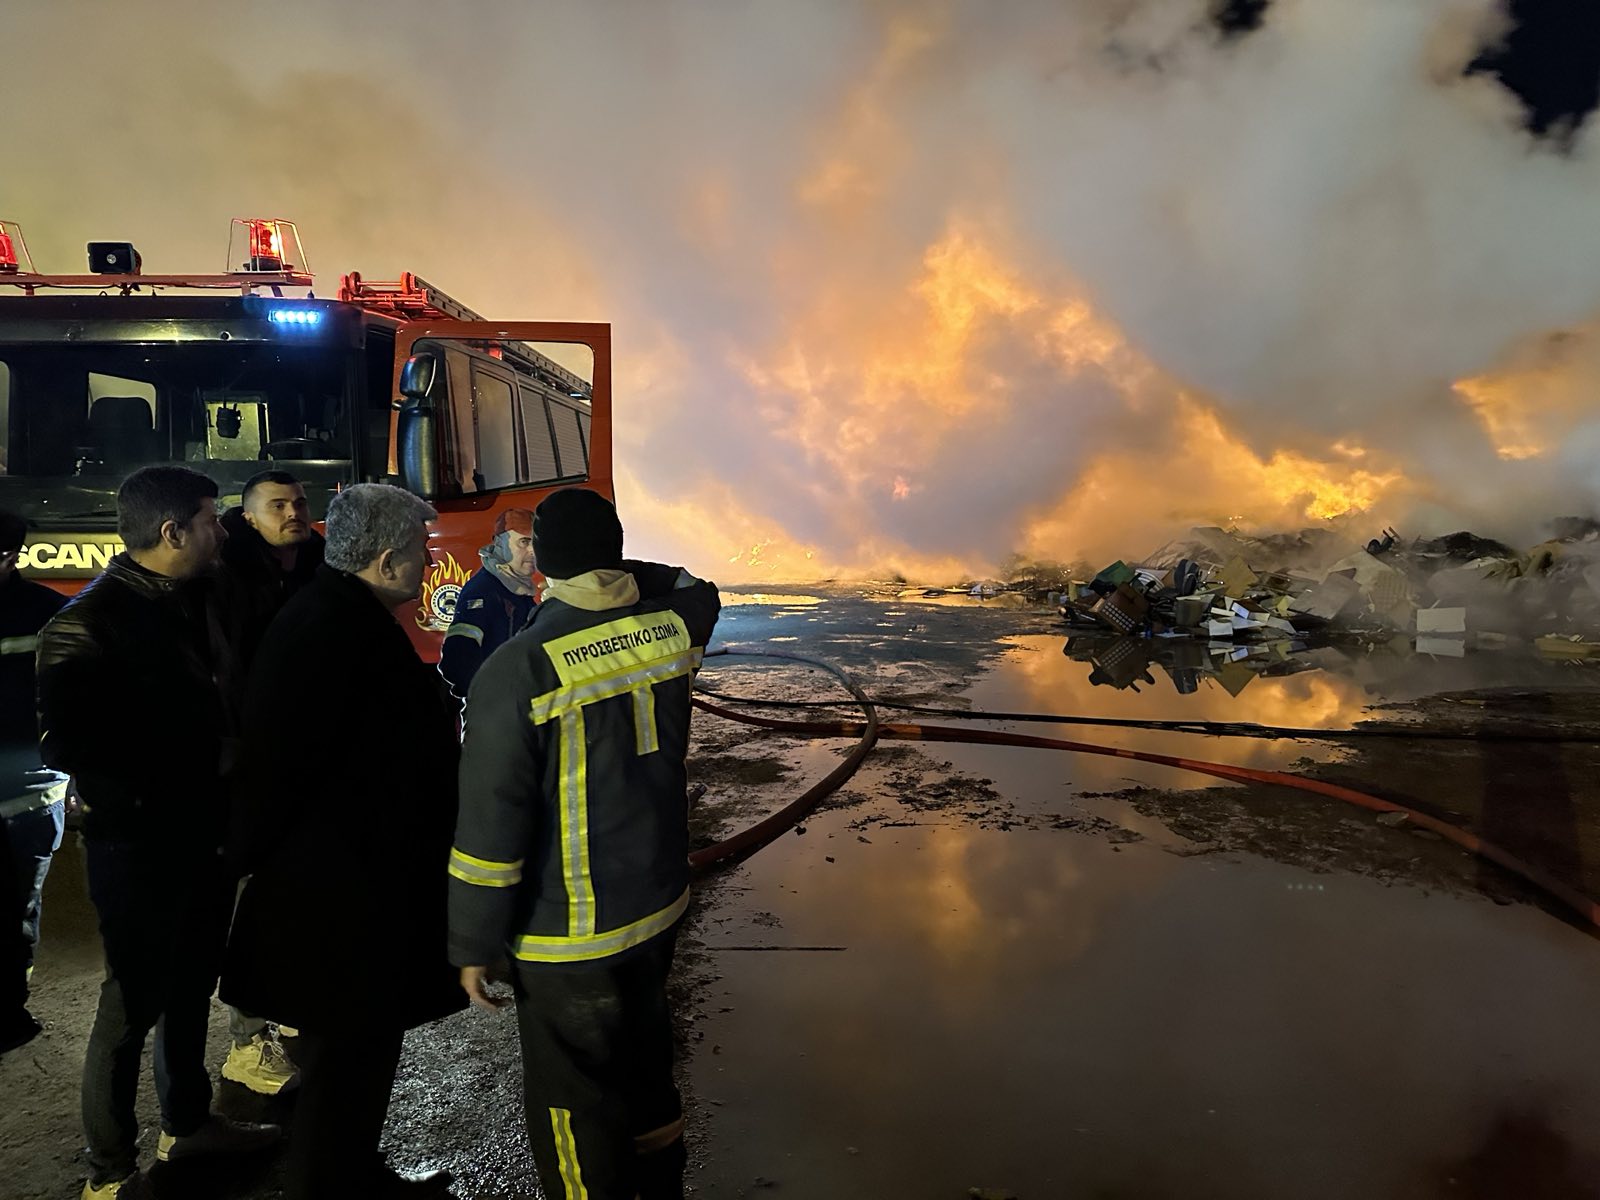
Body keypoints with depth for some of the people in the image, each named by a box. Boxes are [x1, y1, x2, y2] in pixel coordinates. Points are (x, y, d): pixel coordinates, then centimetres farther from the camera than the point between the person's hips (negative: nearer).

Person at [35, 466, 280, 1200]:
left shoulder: (194, 602, 6)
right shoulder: (91, 620, -16)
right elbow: (66, 743, -19)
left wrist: (225, 799, 2)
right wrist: (147, 801, -14)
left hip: (205, 830, 7)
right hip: (140, 843, -7)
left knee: (192, 985, 20)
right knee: (134, 1003, 5)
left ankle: (187, 1123, 39)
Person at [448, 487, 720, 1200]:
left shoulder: (516, 672, -21)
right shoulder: (671, 628, -7)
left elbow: (493, 826, -18)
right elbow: (694, 592, 21)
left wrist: (474, 945, -7)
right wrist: (617, 574, 11)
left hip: (569, 935, -6)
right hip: (661, 905, 7)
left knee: (574, 1102, 11)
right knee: (645, 1061, 28)